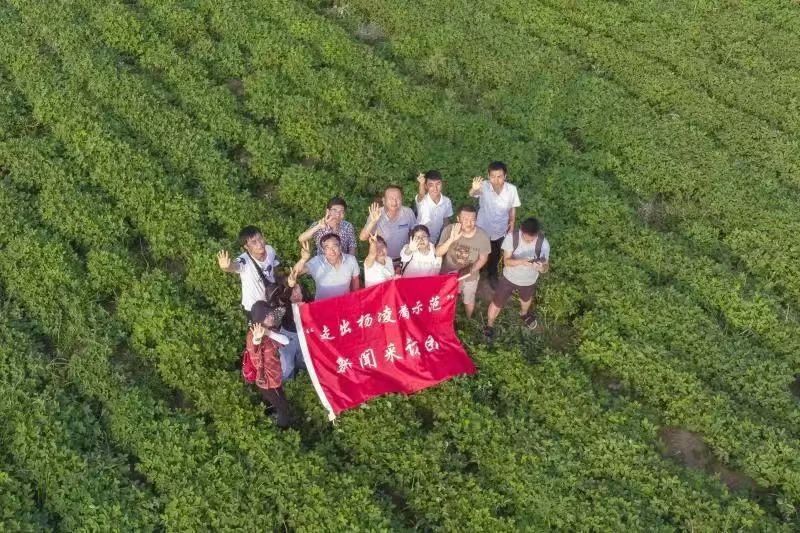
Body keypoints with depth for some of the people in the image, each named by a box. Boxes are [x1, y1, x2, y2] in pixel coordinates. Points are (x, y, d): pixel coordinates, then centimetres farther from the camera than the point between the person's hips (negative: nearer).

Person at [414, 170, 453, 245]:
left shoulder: (447, 201, -10)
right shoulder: (421, 200, -22)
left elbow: (446, 221, 4)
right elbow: (421, 195, -46)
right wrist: (421, 184, -68)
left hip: (437, 241, 3)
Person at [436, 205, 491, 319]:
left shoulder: (482, 236, -27)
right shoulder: (449, 230, -27)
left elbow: (483, 259, -12)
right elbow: (438, 253, -27)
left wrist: (470, 271, -27)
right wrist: (451, 239, -43)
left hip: (470, 276, 0)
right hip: (448, 274, 0)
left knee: (469, 300, 27)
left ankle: (468, 320, 58)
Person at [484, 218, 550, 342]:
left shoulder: (543, 243, -29)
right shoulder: (511, 237, -31)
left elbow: (546, 267, -21)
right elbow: (506, 261, -26)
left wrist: (542, 267, -46)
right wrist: (521, 261, -46)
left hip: (529, 281, 1)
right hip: (509, 278, -1)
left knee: (526, 299, 33)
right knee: (497, 303, 16)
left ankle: (524, 314, 68)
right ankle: (489, 325, 47)